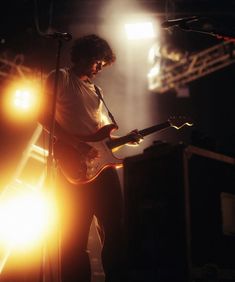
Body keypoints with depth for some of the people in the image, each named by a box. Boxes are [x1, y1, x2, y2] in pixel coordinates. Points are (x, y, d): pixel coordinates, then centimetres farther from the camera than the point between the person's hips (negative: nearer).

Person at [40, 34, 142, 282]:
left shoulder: (96, 90, 24)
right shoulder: (60, 78, 1)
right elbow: (45, 117, -10)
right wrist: (77, 145, -16)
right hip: (74, 168, -7)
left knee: (114, 229, 6)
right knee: (75, 235, -3)